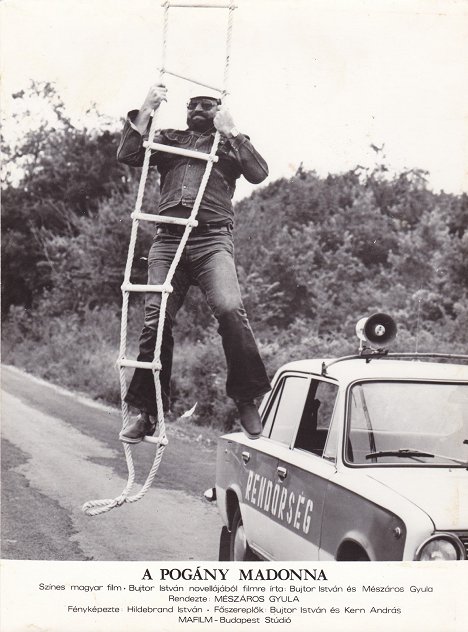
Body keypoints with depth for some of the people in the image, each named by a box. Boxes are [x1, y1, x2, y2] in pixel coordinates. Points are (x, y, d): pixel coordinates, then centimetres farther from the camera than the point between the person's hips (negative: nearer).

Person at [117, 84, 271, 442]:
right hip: (168, 240, 3)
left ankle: (247, 402, -13)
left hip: (212, 240, -3)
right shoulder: (169, 140, 24)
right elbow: (128, 156, 10)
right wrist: (146, 111, 5)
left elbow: (259, 173, 2)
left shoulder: (229, 144, 19)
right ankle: (148, 412, 7)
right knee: (155, 321, -3)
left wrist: (231, 132, -1)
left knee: (230, 309, -25)